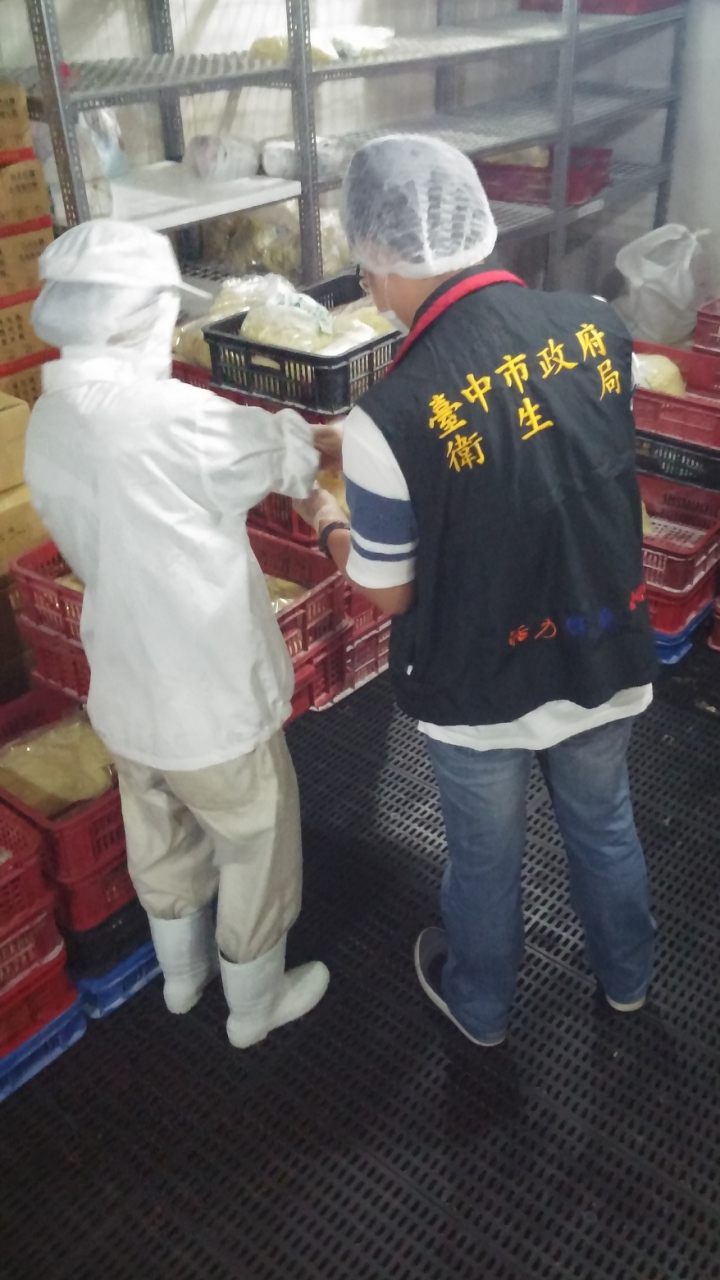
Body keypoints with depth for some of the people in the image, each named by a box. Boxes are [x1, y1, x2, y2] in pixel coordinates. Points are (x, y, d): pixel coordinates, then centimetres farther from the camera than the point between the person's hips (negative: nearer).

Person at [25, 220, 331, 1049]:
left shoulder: (48, 424, -2)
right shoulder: (166, 417, -28)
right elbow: (289, 454, -12)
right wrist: (300, 430, 12)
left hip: (126, 697, 8)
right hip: (213, 703, -7)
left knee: (161, 848, 28)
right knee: (257, 857, 17)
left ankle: (182, 976, 52)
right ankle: (255, 1005, 39)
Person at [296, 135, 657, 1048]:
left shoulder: (389, 417, -27)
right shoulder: (596, 326, -13)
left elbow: (389, 593, -14)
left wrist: (328, 525, 6)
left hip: (481, 691, -4)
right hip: (606, 661, 4)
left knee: (485, 859, 23)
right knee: (604, 825, 29)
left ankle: (479, 1004, 51)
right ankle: (625, 975, 55)